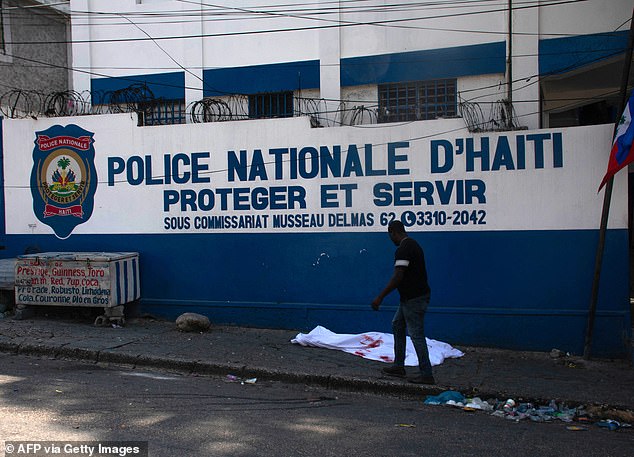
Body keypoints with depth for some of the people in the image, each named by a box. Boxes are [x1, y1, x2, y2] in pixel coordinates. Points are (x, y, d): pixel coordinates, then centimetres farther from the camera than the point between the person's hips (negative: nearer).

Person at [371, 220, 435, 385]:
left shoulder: (403, 249, -20)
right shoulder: (413, 244, 12)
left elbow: (398, 277, -25)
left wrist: (380, 297, -21)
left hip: (413, 299, -11)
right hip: (409, 297, 11)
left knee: (416, 334, -4)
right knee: (397, 325, 18)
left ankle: (426, 374, 3)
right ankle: (399, 366, 24)